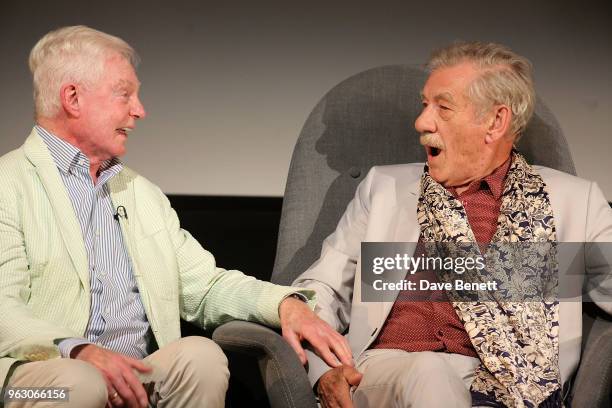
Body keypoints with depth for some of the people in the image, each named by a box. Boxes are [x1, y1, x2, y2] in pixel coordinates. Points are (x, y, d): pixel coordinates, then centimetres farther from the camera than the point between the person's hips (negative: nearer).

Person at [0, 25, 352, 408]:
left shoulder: (143, 193, 24)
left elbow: (206, 286, 20)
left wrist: (286, 303, 1)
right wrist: (81, 352, -29)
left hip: (138, 375, 6)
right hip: (48, 369, -5)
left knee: (201, 354, -25)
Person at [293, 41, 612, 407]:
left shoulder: (573, 199, 16)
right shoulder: (385, 187, 20)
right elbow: (320, 288, 17)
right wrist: (325, 369, -3)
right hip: (388, 372, 0)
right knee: (427, 373, -35)